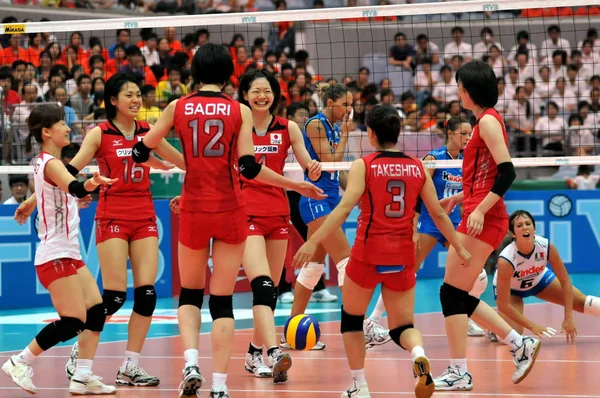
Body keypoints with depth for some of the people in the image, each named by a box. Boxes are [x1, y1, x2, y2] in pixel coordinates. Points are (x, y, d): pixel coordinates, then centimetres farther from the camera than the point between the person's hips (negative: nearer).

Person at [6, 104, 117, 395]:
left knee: (97, 311, 3)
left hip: (69, 254, 10)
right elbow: (74, 187, -38)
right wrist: (90, 184, -56)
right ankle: (20, 363, 1)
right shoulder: (50, 163, -16)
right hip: (55, 256, -10)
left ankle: (82, 378, 3)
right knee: (73, 322, -12)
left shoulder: (47, 162, 14)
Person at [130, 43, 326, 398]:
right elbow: (249, 168, -10)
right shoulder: (240, 111, -4)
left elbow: (141, 152, 7)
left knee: (190, 294, 19)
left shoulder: (178, 108, 1)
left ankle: (191, 363, -4)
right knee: (222, 300, 6)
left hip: (193, 209, 1)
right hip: (230, 210, -1)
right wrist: (296, 185, 1)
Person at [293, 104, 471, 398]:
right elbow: (438, 214, 10)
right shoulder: (417, 168, 6)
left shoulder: (364, 165, -5)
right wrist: (459, 247, 22)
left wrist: (312, 242, -16)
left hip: (369, 254, -3)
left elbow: (344, 208, -15)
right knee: (402, 326, 12)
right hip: (403, 257, 3)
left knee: (351, 317, 19)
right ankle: (418, 355, -23)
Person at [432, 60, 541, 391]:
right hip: (477, 218, 10)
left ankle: (458, 373, -3)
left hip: (483, 221, -10)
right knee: (458, 296, 12)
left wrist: (480, 209, -25)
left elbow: (507, 172, -21)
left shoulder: (488, 121, -12)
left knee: (452, 293, -7)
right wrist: (459, 198, 22)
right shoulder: (485, 120, 17)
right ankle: (521, 346, 15)